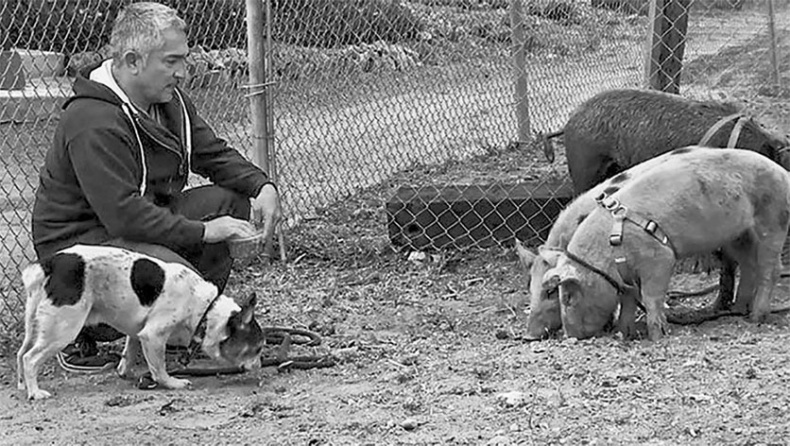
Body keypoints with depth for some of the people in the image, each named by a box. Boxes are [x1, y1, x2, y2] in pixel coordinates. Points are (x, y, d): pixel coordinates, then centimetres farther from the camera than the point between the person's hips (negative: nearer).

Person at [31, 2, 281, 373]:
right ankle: (81, 334, -8)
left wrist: (263, 186, -9)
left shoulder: (169, 100, 4)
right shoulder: (94, 124, -27)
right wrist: (202, 232, -27)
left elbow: (215, 155, 11)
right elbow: (123, 216, -31)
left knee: (230, 201, -7)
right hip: (80, 241, -9)